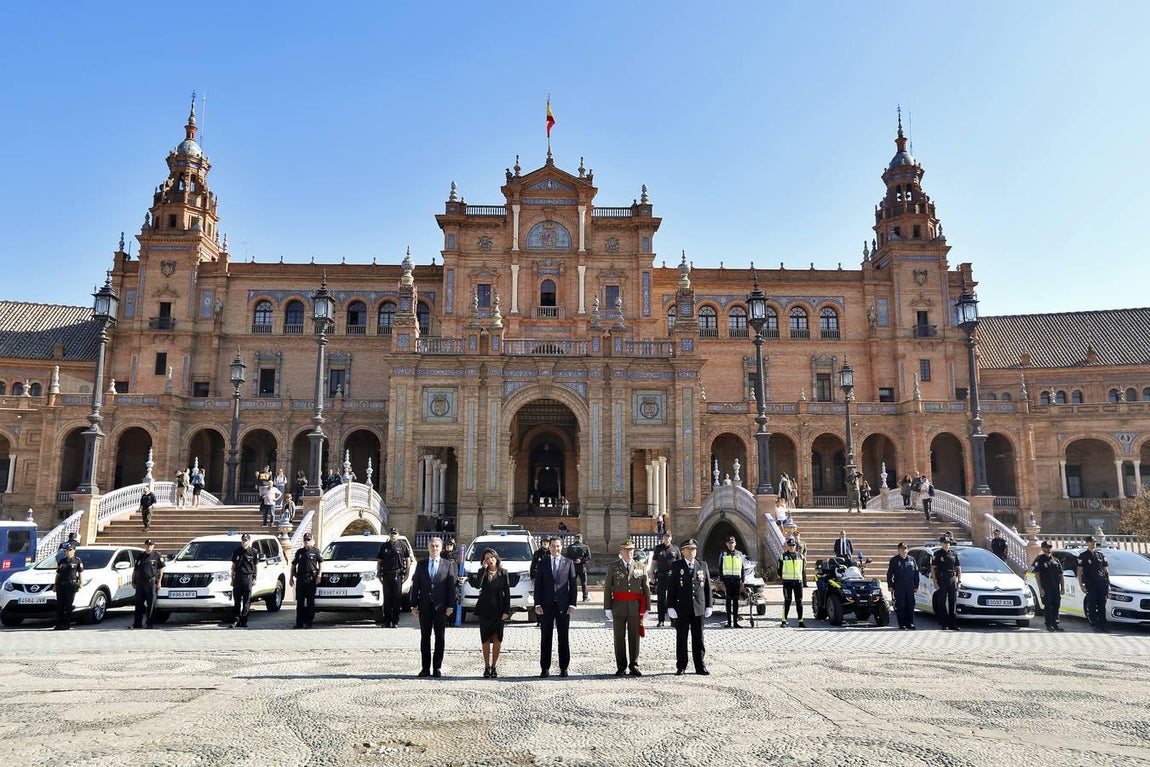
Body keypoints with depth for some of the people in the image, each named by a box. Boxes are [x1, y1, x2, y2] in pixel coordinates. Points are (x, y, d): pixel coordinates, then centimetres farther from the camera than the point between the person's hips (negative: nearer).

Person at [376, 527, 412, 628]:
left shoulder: (403, 545, 4)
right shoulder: (384, 546, 10)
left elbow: (408, 560, 6)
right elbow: (379, 562, 12)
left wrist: (407, 574, 0)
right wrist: (379, 575, 4)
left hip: (398, 575, -2)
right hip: (386, 575, 2)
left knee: (397, 598, -1)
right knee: (387, 598, 4)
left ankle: (395, 621, 6)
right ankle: (387, 621, 11)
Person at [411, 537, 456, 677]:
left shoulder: (447, 565, 4)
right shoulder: (421, 565, 8)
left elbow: (451, 586, 1)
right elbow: (415, 586, 7)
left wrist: (450, 606, -6)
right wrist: (414, 605, -1)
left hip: (441, 606, -1)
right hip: (425, 606, 1)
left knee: (439, 638, 4)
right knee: (425, 637, 5)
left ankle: (437, 668, 10)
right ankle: (425, 668, 11)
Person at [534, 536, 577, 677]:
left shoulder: (568, 563, 6)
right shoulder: (542, 564, 7)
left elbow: (573, 585, 4)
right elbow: (538, 585, 5)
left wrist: (572, 604, -4)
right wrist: (537, 604, -4)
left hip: (563, 606, 0)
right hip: (546, 606, 0)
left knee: (564, 638, 4)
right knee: (546, 638, 4)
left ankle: (563, 668, 10)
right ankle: (545, 668, 9)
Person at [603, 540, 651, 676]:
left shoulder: (641, 568, 7)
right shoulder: (613, 567, 3)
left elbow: (646, 589, 7)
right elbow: (607, 588, 1)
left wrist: (646, 608, 2)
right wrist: (607, 608, -4)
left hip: (635, 608, 1)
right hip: (619, 607, -1)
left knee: (634, 638, 6)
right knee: (620, 638, 4)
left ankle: (634, 666, 16)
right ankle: (621, 667, 13)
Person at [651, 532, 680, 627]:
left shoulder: (675, 548, 6)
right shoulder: (658, 548, 7)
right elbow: (653, 562, 10)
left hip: (673, 576, 0)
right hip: (661, 576, 0)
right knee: (661, 599, 3)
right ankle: (661, 620, 9)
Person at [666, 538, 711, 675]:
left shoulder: (703, 566, 8)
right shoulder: (676, 566, 2)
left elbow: (707, 587, 9)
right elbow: (671, 588, -1)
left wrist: (708, 606, 5)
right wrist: (671, 607, -7)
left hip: (699, 608, 2)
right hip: (681, 609, -1)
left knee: (698, 638, 6)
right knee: (681, 638, 4)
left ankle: (700, 666, 14)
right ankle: (681, 667, 12)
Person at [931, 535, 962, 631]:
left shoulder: (954, 554, 12)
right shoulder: (937, 554, 0)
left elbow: (958, 568, 16)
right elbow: (932, 569, -3)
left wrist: (959, 581, 6)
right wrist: (935, 582, -10)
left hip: (953, 580, 4)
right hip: (941, 581, -4)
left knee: (953, 602, 5)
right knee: (942, 603, -2)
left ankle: (953, 624, 11)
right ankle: (944, 624, 2)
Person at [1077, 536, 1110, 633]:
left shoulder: (1101, 555, 16)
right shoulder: (1083, 556, 4)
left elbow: (1106, 570, 19)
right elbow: (1079, 572, 3)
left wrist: (1108, 584, 11)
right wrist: (1081, 585, -5)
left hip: (1102, 584, 3)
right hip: (1090, 584, -3)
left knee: (1102, 606, 3)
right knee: (1092, 606, -2)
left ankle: (1103, 624, 6)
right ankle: (1095, 625, 3)